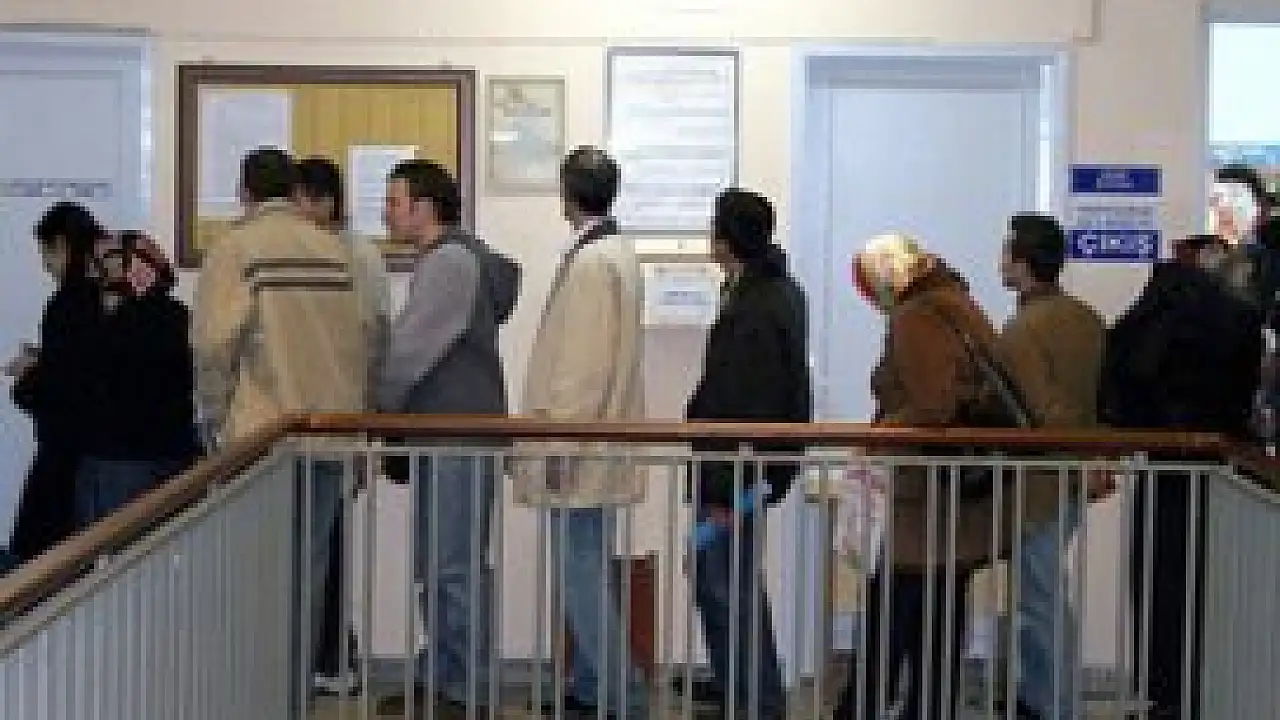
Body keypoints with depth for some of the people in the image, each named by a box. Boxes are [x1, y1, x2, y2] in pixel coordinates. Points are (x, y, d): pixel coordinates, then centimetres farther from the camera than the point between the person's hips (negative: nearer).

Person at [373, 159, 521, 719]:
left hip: (460, 435, -10)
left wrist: (378, 407, -4)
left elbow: (411, 349, -17)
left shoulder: (452, 261, -14)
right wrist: (397, 413, 11)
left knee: (454, 565, -7)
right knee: (435, 564, 14)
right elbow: (410, 345, 19)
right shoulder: (443, 261, 18)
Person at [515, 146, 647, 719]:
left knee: (583, 573, -7)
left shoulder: (591, 262, -17)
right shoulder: (617, 254, 12)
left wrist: (559, 445, -17)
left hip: (582, 451, -10)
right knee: (586, 572, 16)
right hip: (596, 446, 10)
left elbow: (583, 363, -20)